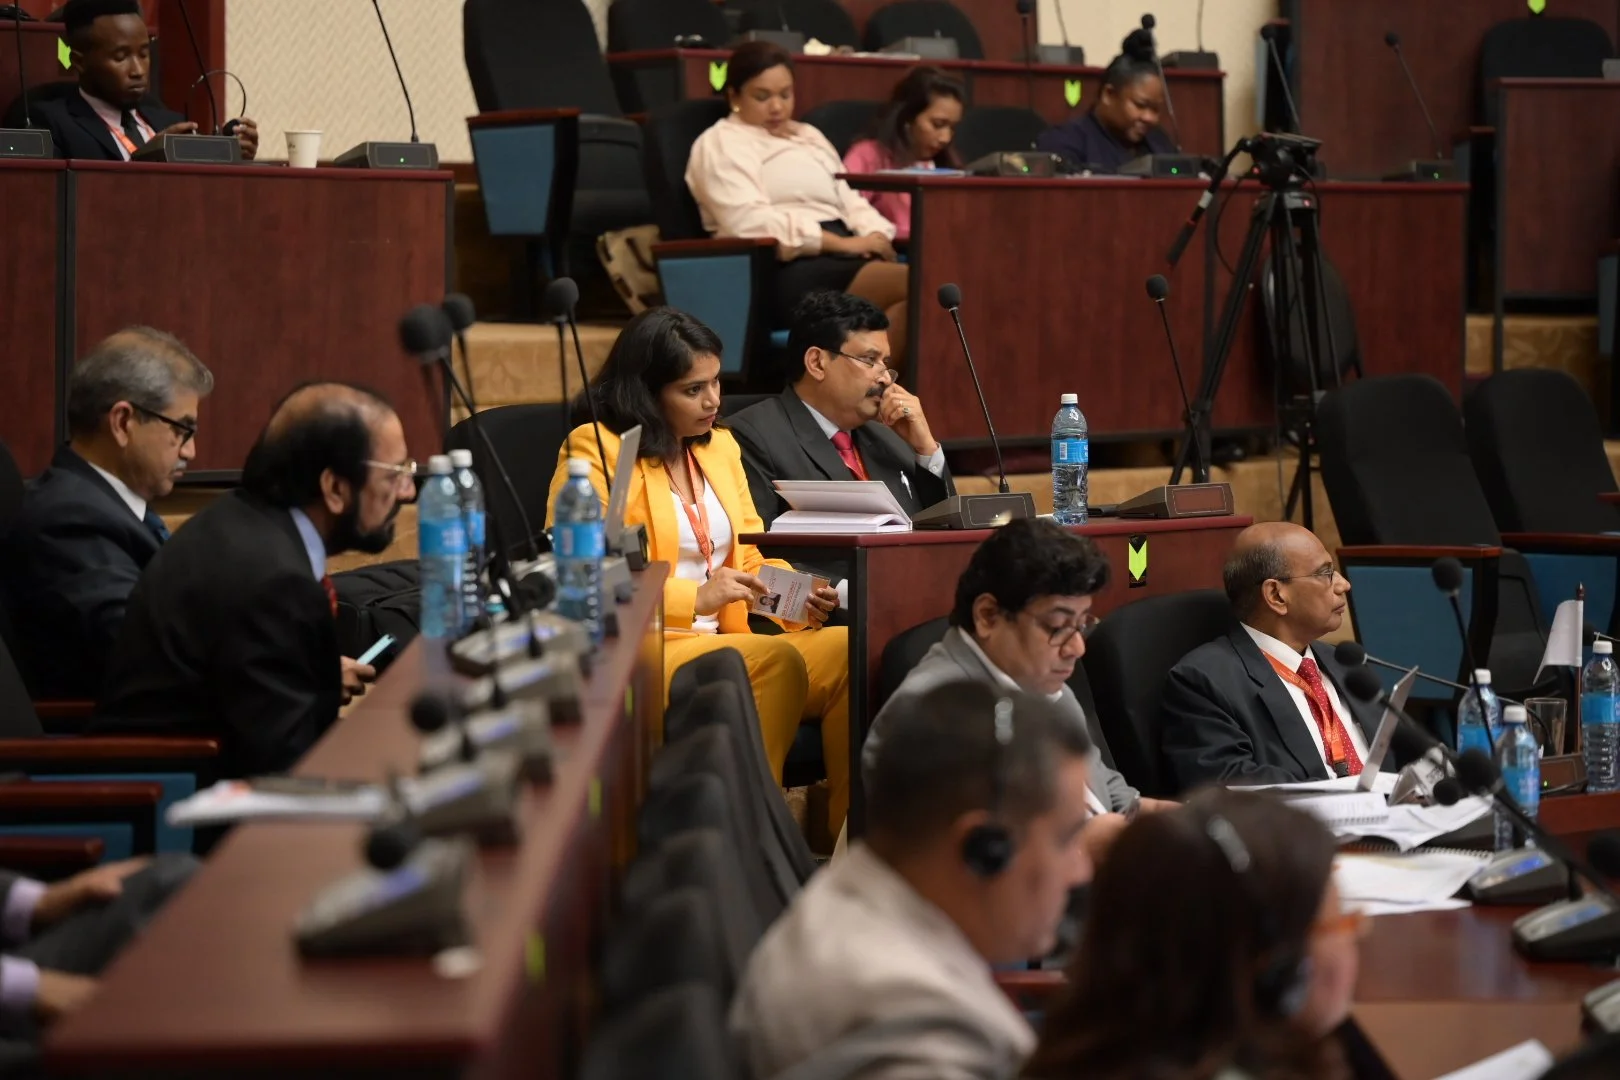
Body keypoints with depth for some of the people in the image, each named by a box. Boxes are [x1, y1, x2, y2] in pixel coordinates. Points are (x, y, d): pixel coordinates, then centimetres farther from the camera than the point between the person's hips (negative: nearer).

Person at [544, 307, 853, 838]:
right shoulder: (595, 450, -1)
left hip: (722, 642, 6)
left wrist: (801, 596, -2)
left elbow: (753, 555, 21)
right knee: (778, 659, -33)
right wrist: (696, 598, -19)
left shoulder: (721, 447, 21)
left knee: (849, 650, -23)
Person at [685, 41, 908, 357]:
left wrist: (875, 236, -3)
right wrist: (842, 243, -16)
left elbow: (849, 200, 22)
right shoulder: (720, 145, 5)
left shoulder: (808, 136, 30)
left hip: (840, 258, 8)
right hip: (784, 271, -8)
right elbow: (750, 222, -11)